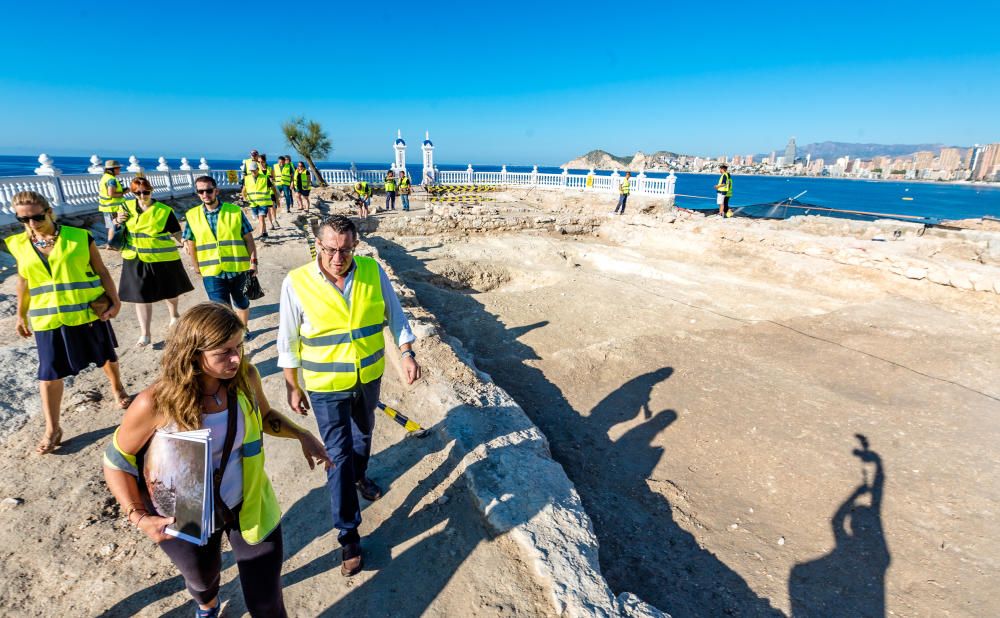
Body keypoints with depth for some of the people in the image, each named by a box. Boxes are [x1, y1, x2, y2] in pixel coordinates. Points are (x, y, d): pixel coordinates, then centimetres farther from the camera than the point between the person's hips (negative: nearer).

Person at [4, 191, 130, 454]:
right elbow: (24, 282, 12)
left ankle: (118, 388, 45)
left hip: (88, 312, -2)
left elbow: (101, 271, -3)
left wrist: (115, 300, -9)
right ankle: (52, 429, 14)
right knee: (49, 373, 3)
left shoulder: (79, 237, -9)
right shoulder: (19, 245, 1)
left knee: (106, 356, 17)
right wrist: (21, 315, 16)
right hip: (47, 320, 2)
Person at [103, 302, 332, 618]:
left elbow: (264, 416, 2)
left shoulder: (245, 377, -19)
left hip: (248, 506, 1)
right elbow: (116, 461, -9)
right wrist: (138, 517, -20)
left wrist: (302, 435, -13)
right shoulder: (156, 403, -27)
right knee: (202, 579, 32)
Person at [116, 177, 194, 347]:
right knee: (141, 295, 6)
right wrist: (118, 222, -5)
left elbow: (177, 234, -7)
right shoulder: (127, 207, 2)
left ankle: (174, 315, 47)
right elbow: (120, 230, 14)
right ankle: (144, 334, 14)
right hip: (135, 261, 3)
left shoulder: (164, 211, -10)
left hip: (162, 259, -3)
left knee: (169, 291, 17)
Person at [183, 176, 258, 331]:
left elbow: (248, 239, 0)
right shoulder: (192, 215, 1)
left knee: (241, 302, 19)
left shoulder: (235, 211, -3)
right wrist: (197, 268, 13)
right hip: (212, 272, 0)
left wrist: (253, 261, -4)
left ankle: (244, 328, 42)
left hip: (237, 268, 0)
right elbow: (191, 244, 10)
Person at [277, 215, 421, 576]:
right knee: (339, 455, 2)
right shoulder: (297, 283, -17)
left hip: (369, 378, 3)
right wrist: (292, 387, -3)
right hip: (326, 387, -3)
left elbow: (394, 315, 0)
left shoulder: (373, 272, -12)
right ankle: (348, 535, 17)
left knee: (363, 433, 26)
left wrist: (407, 352, -7)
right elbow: (288, 341, -7)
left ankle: (360, 475, 58)